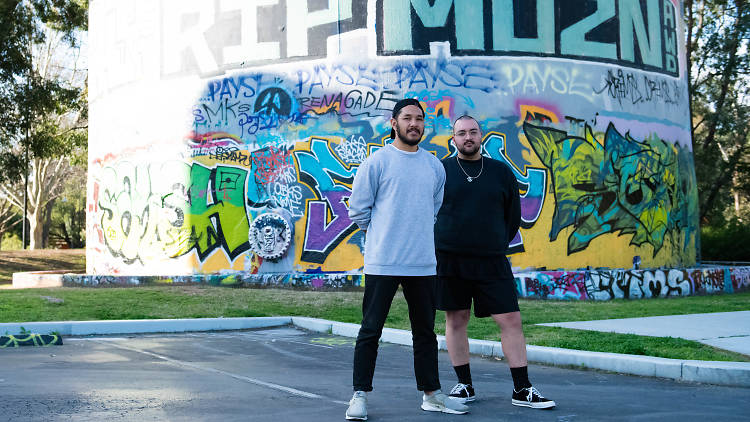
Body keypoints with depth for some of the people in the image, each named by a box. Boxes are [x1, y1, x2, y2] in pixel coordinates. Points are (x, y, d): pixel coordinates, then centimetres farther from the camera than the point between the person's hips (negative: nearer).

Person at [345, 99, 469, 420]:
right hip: (382, 262, -4)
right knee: (370, 331, -1)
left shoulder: (434, 166, 11)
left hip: (423, 264, 5)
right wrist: (384, 236, 7)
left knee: (425, 332, 12)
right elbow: (358, 210, 0)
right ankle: (360, 396, 8)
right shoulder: (377, 162, -3)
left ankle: (431, 393, 22)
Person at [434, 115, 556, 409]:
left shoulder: (501, 172, 9)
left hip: (491, 262, 1)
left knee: (511, 320, -2)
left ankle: (522, 390, 5)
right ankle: (464, 385, 18)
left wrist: (497, 245, 11)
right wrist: (441, 244, 6)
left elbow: (513, 215, 16)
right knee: (456, 320, 5)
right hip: (449, 260, -1)